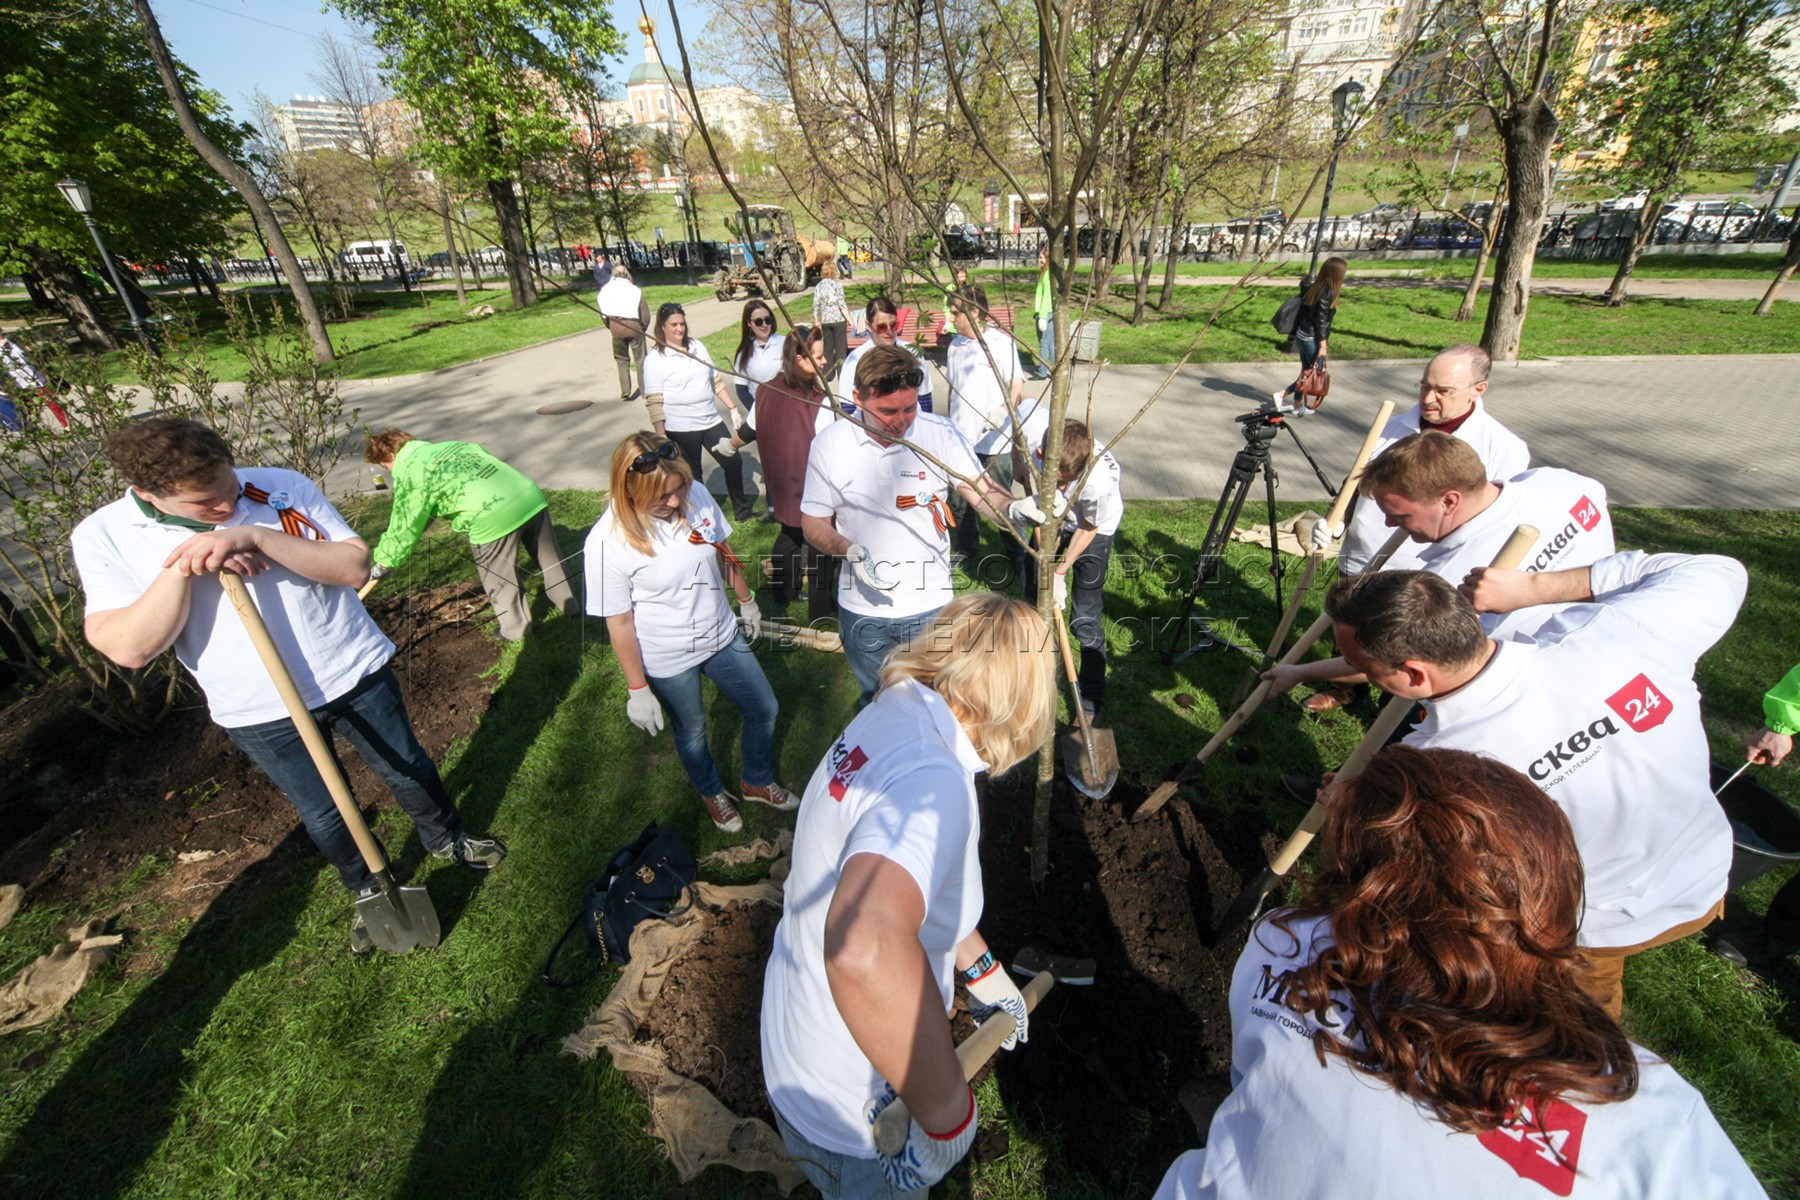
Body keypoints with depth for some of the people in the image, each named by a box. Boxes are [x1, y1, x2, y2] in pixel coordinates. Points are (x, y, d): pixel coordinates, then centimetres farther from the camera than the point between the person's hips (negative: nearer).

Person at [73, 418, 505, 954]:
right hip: (259, 713, 1)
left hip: (356, 674, 0)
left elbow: (356, 567, -17)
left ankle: (447, 837, 46)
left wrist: (257, 536, -27)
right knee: (322, 816, 16)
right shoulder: (104, 536, -9)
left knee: (409, 770, 18)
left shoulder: (283, 486, -11)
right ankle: (367, 888, 43)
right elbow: (128, 648, -16)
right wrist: (180, 568, -25)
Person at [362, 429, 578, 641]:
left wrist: (383, 563, 24)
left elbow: (403, 529, 8)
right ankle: (570, 605, 38)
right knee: (548, 558, 23)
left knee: (498, 579, 15)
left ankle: (515, 627, 28)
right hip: (530, 494, 7)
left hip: (493, 517, -7)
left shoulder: (408, 476, 4)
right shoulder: (448, 445, 24)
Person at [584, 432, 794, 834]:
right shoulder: (607, 542, -27)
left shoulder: (697, 495, -16)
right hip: (668, 663, -4)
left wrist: (746, 600, 15)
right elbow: (619, 623, -17)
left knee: (763, 710, 18)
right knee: (691, 732, 22)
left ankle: (757, 782, 49)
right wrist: (638, 690, -10)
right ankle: (711, 792, 55)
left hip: (721, 635, 4)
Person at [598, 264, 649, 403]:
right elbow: (645, 314, -5)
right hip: (635, 328, -2)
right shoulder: (636, 290, -5)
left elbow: (603, 313, 0)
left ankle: (625, 392, 11)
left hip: (616, 330, 2)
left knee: (621, 360, 15)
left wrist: (610, 327, 14)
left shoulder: (605, 290, 1)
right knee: (640, 360, 9)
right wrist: (643, 328, 11)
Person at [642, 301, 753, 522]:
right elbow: (653, 401, -12)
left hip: (711, 421, 6)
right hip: (680, 429, -5)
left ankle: (742, 509, 27)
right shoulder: (655, 358, -8)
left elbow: (716, 380, 14)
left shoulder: (697, 346, 8)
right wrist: (661, 437, -16)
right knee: (691, 476, 6)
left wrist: (733, 408, 8)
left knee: (733, 461, 9)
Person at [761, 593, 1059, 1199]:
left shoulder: (887, 720, -7)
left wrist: (980, 969, 17)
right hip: (850, 1119, -7)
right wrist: (948, 1115, -36)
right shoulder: (932, 779, -36)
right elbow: (866, 950, -54)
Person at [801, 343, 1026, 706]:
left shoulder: (939, 434, -13)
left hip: (929, 606, -1)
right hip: (862, 611, 1)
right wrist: (849, 551, -23)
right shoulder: (829, 444, -10)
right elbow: (813, 523, -3)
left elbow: (982, 491, -19)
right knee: (876, 703, 25)